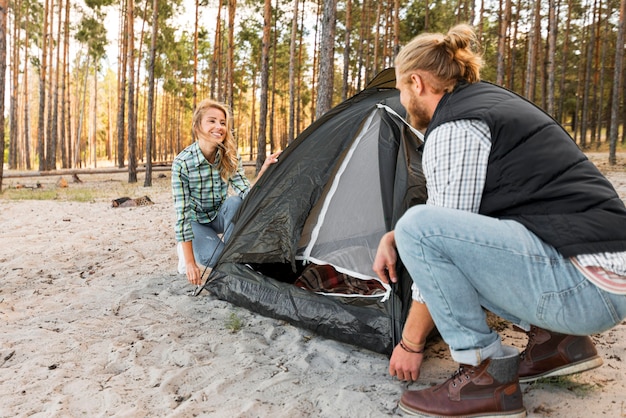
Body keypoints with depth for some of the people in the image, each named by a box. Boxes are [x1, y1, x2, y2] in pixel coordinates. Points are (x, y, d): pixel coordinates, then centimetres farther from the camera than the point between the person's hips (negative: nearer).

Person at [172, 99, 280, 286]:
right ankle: (186, 248, 5)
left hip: (219, 216, 3)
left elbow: (246, 193, -20)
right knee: (216, 256, -30)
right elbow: (182, 213, -25)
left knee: (235, 202, -31)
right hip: (197, 222, -3)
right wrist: (189, 261, -27)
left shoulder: (231, 157, -14)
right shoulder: (182, 163, -26)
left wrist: (264, 169, -38)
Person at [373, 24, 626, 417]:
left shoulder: (454, 127, -13)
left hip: (583, 288, -10)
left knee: (419, 228, -19)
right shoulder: (492, 102, 16)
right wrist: (392, 238, 14)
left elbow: (434, 227, -10)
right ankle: (554, 340, 14)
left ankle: (487, 377, -5)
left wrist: (411, 342, 0)